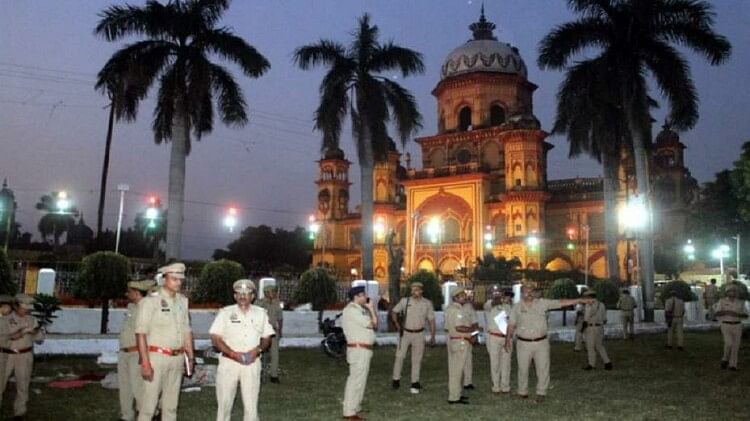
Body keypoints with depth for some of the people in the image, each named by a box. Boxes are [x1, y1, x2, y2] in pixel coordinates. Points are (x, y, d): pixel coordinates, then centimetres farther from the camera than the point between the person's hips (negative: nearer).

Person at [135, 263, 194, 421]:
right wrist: (145, 363, -17)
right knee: (149, 401, -3)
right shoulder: (150, 301, -9)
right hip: (157, 356, -5)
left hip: (177, 358, 6)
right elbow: (141, 334, -12)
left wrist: (190, 356, 10)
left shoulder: (183, 301, 8)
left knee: (171, 402, 13)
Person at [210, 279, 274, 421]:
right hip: (228, 362, -1)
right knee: (224, 403, 6)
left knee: (251, 405, 0)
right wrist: (233, 354, -15)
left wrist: (258, 349, -9)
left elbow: (267, 338, 12)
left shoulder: (261, 313, 8)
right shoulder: (225, 313, 2)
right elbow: (215, 338, -3)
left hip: (252, 363, 1)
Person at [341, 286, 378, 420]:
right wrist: (371, 309, -4)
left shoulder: (359, 310, 16)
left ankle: (354, 407, 29)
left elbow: (375, 325, 16)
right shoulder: (352, 310, -16)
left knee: (357, 379, 18)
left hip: (361, 349, 11)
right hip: (359, 349, -11)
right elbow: (372, 324, -16)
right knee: (357, 380, -8)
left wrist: (371, 309, 9)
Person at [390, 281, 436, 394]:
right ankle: (396, 379, 14)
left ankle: (415, 383, 15)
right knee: (399, 356, 0)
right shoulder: (404, 301, -8)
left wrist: (432, 336, -1)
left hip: (419, 334, 1)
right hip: (405, 333, 0)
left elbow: (431, 320, 1)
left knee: (417, 359, 6)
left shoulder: (427, 303, -5)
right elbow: (394, 312, 5)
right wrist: (397, 324, -7)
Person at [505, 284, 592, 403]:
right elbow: (511, 324, 2)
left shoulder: (542, 303, -1)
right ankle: (522, 392, 23)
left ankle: (541, 393, 18)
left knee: (543, 369, 4)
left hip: (541, 342, 0)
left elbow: (560, 303, -3)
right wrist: (508, 338, -9)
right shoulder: (517, 307, 0)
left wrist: (580, 300, -7)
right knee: (523, 369, 8)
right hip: (524, 344, 0)